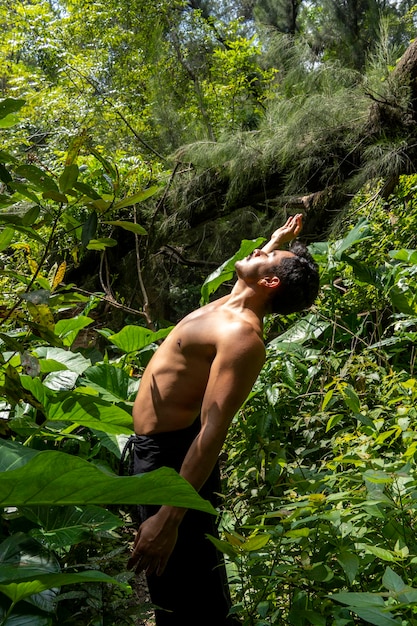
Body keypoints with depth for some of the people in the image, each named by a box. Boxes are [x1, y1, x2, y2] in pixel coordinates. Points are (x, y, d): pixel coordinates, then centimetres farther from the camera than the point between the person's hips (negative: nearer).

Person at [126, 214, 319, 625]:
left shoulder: (241, 335, -23)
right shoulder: (232, 309, 6)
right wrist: (279, 238, 42)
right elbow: (255, 268, 33)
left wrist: (168, 519, -30)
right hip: (155, 445, 9)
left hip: (171, 455, -9)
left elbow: (212, 433, -28)